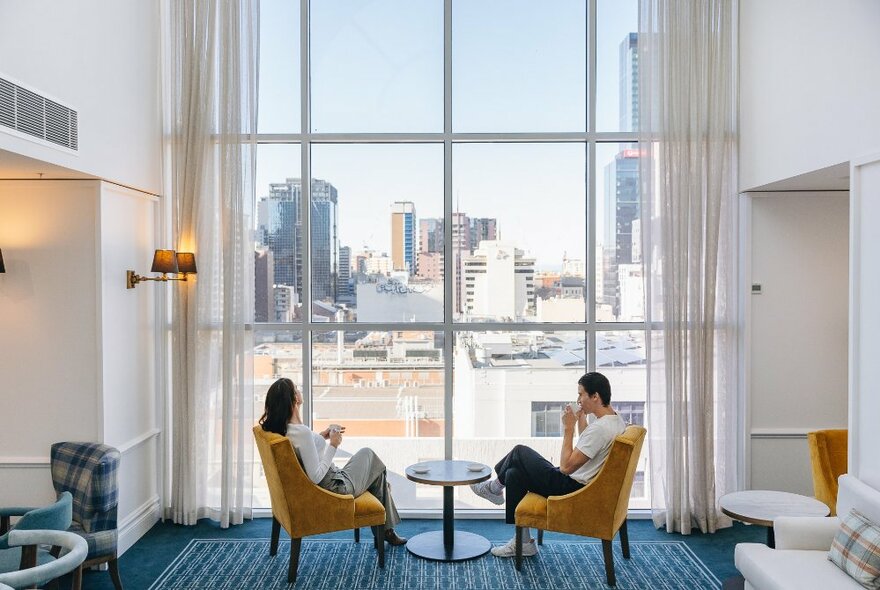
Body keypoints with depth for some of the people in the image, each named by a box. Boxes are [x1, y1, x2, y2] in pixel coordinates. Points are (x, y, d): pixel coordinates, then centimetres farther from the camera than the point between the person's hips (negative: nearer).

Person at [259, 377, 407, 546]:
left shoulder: (279, 427, -5)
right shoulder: (301, 432, -32)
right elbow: (316, 476, -31)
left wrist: (323, 436, 4)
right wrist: (333, 445, -22)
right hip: (335, 486, -9)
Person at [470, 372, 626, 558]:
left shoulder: (600, 428, -28)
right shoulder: (616, 419, 4)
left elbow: (566, 466, -25)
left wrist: (568, 429, -19)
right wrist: (581, 420, 9)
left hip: (572, 489, -10)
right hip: (581, 482, 10)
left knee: (520, 452, 2)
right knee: (514, 473, 11)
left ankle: (495, 487, 31)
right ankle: (523, 541, 16)